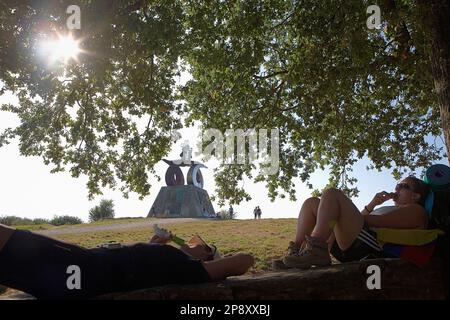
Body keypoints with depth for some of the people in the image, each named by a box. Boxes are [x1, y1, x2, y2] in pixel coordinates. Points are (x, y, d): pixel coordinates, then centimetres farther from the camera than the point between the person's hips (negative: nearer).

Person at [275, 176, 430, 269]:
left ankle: (315, 250, -35)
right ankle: (296, 250, -14)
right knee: (312, 202, 5)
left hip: (366, 247, -9)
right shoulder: (392, 209, 39)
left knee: (332, 194, -22)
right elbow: (355, 220, 28)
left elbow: (379, 221, -7)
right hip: (348, 247, 9)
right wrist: (373, 204, 16)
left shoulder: (415, 210, 11)